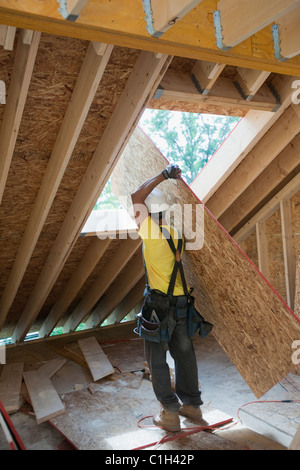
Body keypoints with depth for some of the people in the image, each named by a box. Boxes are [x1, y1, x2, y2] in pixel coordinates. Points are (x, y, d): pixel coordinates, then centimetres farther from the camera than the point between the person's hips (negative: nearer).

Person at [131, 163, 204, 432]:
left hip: (159, 303, -6)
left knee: (157, 359, 7)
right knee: (184, 354, 18)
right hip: (181, 300, 6)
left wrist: (163, 176, -6)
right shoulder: (177, 232, 1)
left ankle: (170, 413, 12)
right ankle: (192, 405, 31)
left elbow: (136, 198, -10)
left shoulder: (150, 230, -14)